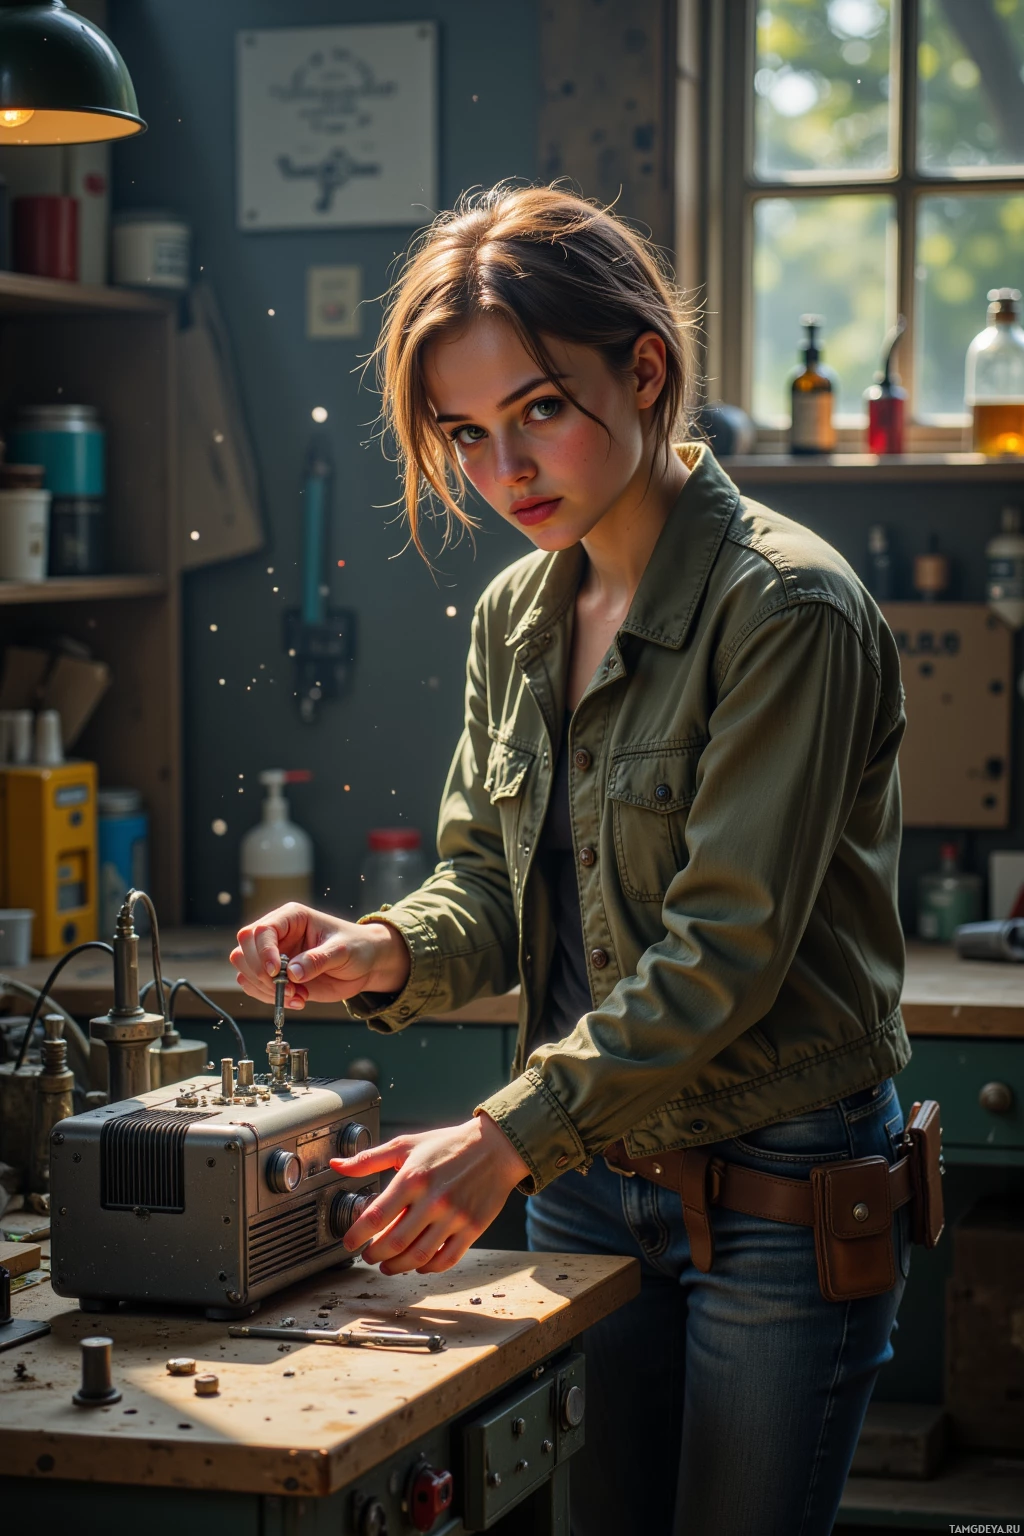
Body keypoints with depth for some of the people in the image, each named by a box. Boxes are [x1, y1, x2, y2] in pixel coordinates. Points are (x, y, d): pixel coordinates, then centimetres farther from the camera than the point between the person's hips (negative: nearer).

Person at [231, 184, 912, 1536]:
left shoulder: (788, 609, -17)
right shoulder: (516, 618, 7)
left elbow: (728, 945, -22)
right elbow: (489, 889, 11)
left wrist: (510, 1135, -27)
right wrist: (387, 953, -12)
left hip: (778, 1194, -6)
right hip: (585, 1180, 6)